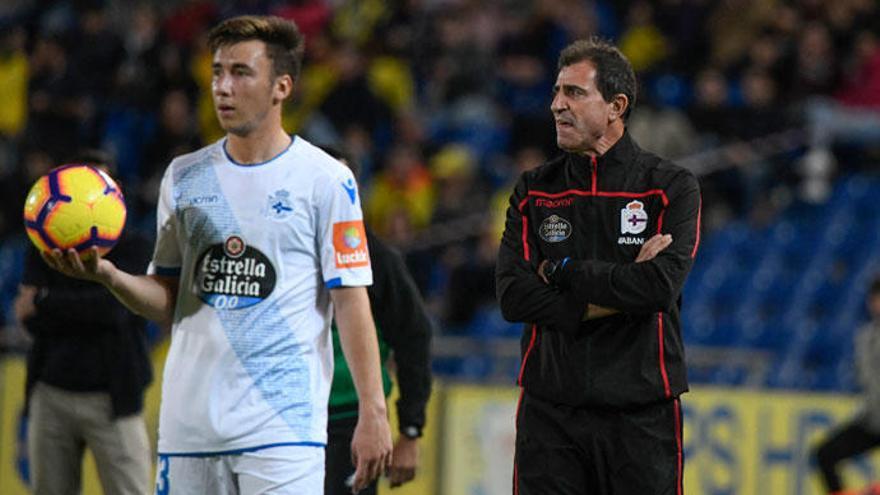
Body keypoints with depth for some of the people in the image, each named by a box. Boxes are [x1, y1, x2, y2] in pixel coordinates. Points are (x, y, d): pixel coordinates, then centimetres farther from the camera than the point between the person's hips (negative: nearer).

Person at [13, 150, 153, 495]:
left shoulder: (132, 247, 2)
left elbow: (115, 306, -15)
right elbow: (32, 322, -2)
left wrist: (43, 302, -13)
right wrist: (89, 312, -16)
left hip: (110, 398, -3)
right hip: (50, 395, 3)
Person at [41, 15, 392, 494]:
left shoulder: (326, 179, -2)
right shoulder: (184, 176, 12)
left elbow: (350, 302, -4)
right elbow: (167, 300, 14)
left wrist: (372, 411, -9)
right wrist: (110, 276, -7)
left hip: (284, 427, -5)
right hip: (190, 422, 5)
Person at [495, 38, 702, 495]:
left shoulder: (671, 188, 2)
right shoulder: (533, 191, 11)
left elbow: (661, 285, -14)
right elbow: (512, 296, -2)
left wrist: (561, 271, -7)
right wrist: (612, 298, -11)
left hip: (642, 410, -2)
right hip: (549, 409, 2)